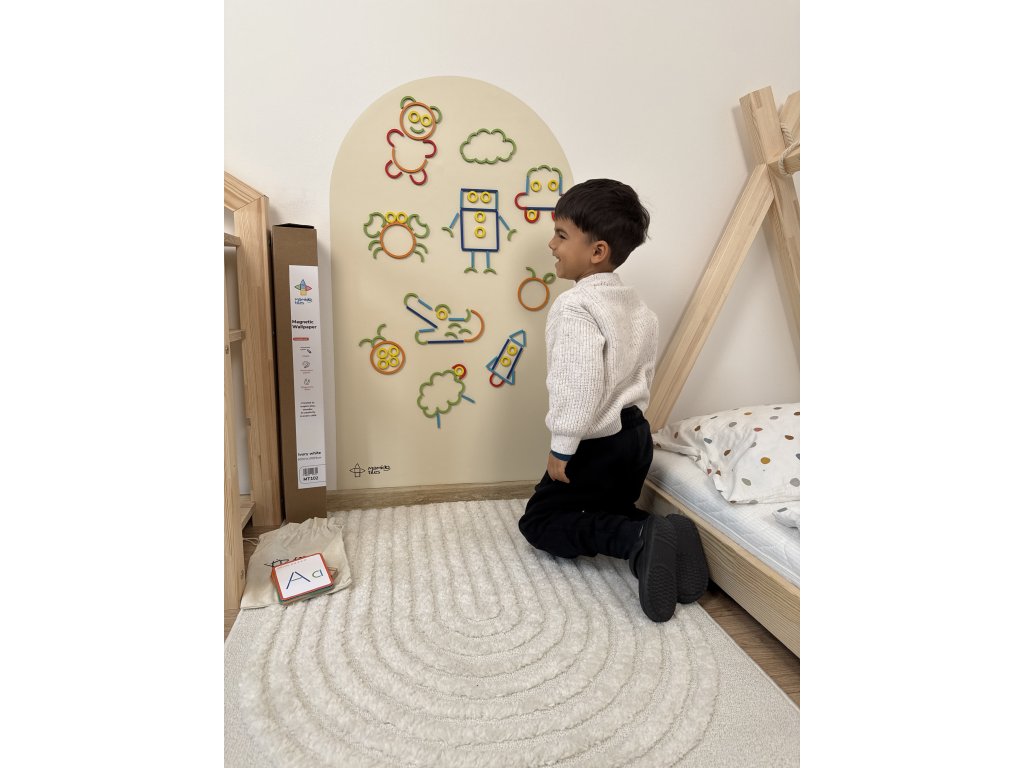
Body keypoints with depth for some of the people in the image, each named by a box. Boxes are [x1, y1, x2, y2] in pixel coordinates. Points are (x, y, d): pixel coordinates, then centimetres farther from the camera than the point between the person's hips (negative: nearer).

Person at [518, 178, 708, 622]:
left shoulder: (575, 307, -20)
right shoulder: (637, 305, 7)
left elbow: (580, 385, -28)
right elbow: (645, 373, 13)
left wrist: (561, 448, -18)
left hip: (597, 446, -8)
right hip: (636, 435, 9)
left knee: (539, 522, 10)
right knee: (612, 511, 29)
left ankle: (636, 539, -13)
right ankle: (657, 536, -2)